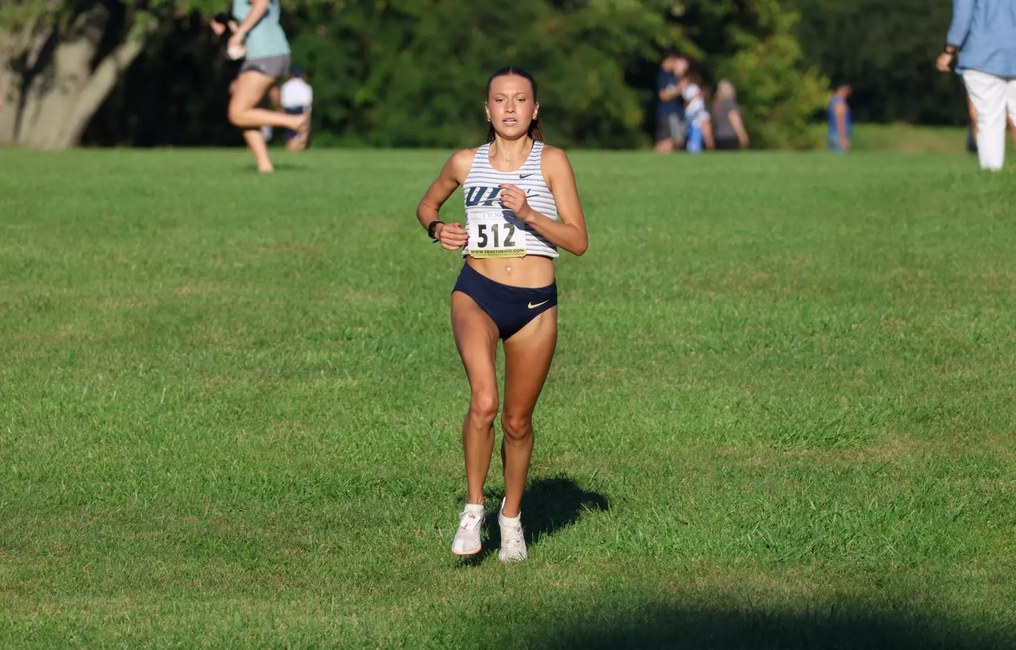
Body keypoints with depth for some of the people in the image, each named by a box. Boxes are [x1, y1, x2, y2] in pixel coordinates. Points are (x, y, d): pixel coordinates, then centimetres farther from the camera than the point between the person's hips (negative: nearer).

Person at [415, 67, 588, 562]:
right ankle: (473, 508, -7)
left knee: (517, 421, 11)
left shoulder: (551, 162, -1)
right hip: (477, 294, 0)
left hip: (535, 304, 0)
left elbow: (578, 241, -5)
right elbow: (427, 205, 25)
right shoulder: (466, 163, 6)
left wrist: (529, 213, -18)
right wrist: (438, 230, 3)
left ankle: (511, 515, 34)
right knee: (483, 401, -24)